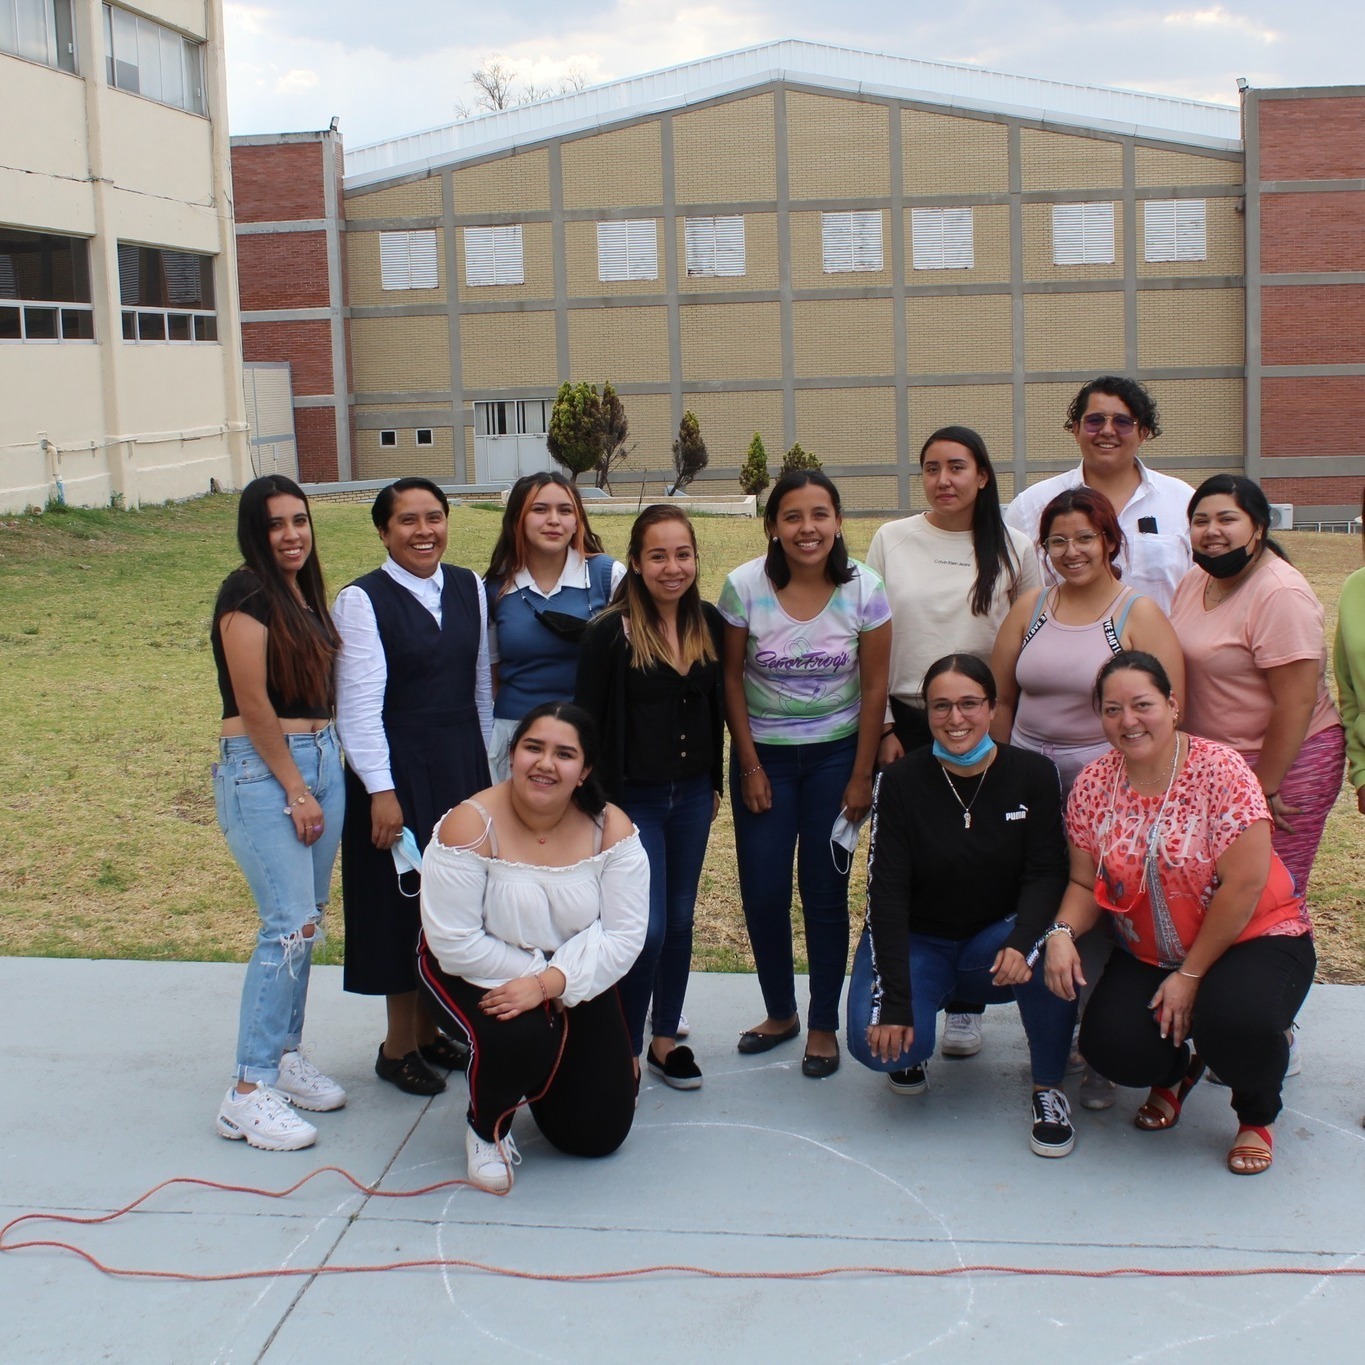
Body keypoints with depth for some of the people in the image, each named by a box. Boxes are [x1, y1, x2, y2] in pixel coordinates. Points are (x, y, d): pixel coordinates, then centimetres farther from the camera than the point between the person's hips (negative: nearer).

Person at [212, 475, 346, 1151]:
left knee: (306, 921, 11)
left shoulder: (304, 591, 14)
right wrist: (296, 790, -12)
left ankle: (286, 1055, 23)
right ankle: (248, 1093, -6)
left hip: (320, 757, 8)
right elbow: (253, 704, -14)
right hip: (261, 767, -8)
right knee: (290, 925, -12)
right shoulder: (247, 592, -11)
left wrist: (318, 782, 10)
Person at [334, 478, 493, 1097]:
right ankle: (399, 1045, 19)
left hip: (463, 763, 5)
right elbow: (359, 704, -13)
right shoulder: (362, 600, -10)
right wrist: (381, 791, -17)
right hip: (397, 767, -5)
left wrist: (487, 764, 10)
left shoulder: (469, 588, 6)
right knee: (405, 899, 4)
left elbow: (481, 682, 11)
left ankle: (432, 1030, 26)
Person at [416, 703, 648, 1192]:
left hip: (576, 983, 3)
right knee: (519, 1036, -37)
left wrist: (550, 983, -30)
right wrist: (528, 979, -22)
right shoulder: (471, 826, -22)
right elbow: (456, 944, -23)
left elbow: (625, 935, -19)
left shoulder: (611, 830, -14)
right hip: (477, 978, -3)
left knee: (597, 1135, 1)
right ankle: (487, 1129, -2)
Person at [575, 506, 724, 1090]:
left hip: (692, 795, 5)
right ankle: (623, 1051, 10)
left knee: (680, 919, 14)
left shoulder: (709, 623, 2)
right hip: (633, 799, -5)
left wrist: (714, 781, 12)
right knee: (647, 928, -7)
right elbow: (588, 722, -11)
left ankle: (665, 1039, 28)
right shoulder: (609, 632, -14)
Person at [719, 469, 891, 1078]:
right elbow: (731, 677, -3)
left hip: (836, 754, -1)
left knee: (825, 890, 1)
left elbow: (874, 686, -5)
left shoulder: (863, 589, -11)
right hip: (764, 753, 1)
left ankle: (824, 1025, 16)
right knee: (762, 891, 1)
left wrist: (861, 776, -5)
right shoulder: (744, 586, -12)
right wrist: (750, 765, -4)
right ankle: (779, 1012, 22)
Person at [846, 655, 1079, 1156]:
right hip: (917, 941, -1)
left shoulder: (1033, 775, -8)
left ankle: (1048, 1088, -10)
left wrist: (1021, 941, -33)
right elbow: (886, 893, -15)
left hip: (995, 938, 1)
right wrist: (894, 1001, -24)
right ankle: (910, 1051, 12)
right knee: (879, 1042, -29)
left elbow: (1046, 873, -11)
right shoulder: (902, 782, -12)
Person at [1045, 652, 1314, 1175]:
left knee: (1235, 1019, -35)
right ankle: (1178, 1068, 19)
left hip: (1254, 939, -4)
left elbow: (1244, 883, -20)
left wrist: (1191, 975, -17)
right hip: (1147, 955, 4)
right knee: (1109, 1047, -21)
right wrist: (1062, 931, -22)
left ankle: (1257, 1116, 4)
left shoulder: (1219, 770, -18)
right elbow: (1086, 882, 1)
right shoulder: (1093, 785, -4)